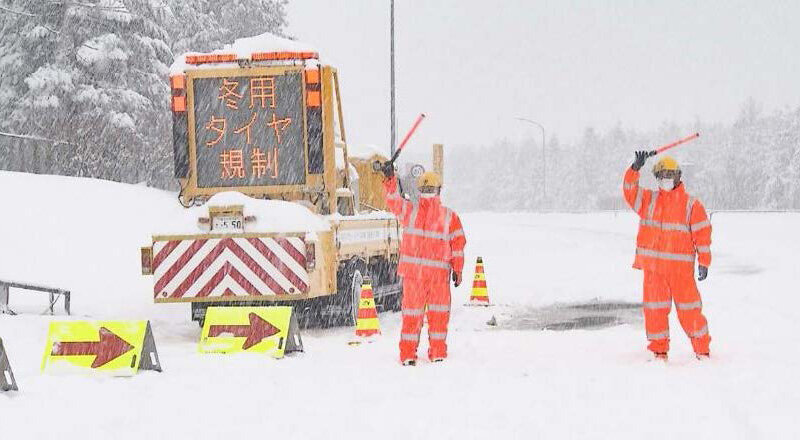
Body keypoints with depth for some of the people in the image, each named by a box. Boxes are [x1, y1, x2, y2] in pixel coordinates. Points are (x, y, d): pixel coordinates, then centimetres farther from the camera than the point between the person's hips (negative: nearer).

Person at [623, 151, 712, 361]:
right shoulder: (648, 200, 13)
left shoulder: (691, 204, 3)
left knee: (689, 310, -1)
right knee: (655, 310, 4)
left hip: (681, 267, -3)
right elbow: (630, 191, 0)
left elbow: (702, 234, 2)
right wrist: (636, 168, -14)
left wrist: (704, 263, -2)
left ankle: (702, 350, 10)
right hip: (653, 267, 3)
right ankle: (659, 350, 14)